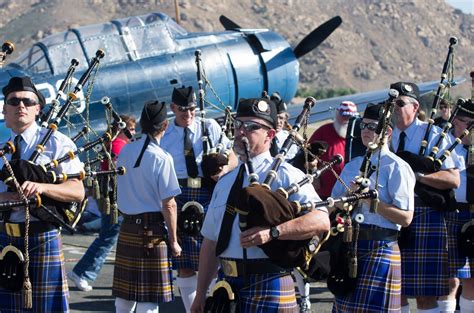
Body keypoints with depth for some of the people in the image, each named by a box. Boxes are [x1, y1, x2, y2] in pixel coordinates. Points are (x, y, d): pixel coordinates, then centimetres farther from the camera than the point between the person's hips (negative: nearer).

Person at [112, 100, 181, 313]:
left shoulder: (125, 151, 6)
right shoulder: (161, 158, -14)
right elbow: (168, 205, -14)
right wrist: (173, 241, -8)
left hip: (126, 228, 6)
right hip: (152, 231, -6)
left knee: (124, 294, 15)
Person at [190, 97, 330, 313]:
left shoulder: (285, 176, -4)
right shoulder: (225, 183, 16)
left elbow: (321, 221, -18)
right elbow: (210, 241, 17)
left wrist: (272, 232, -27)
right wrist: (201, 294, 13)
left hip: (267, 286, -6)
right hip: (227, 285, 6)